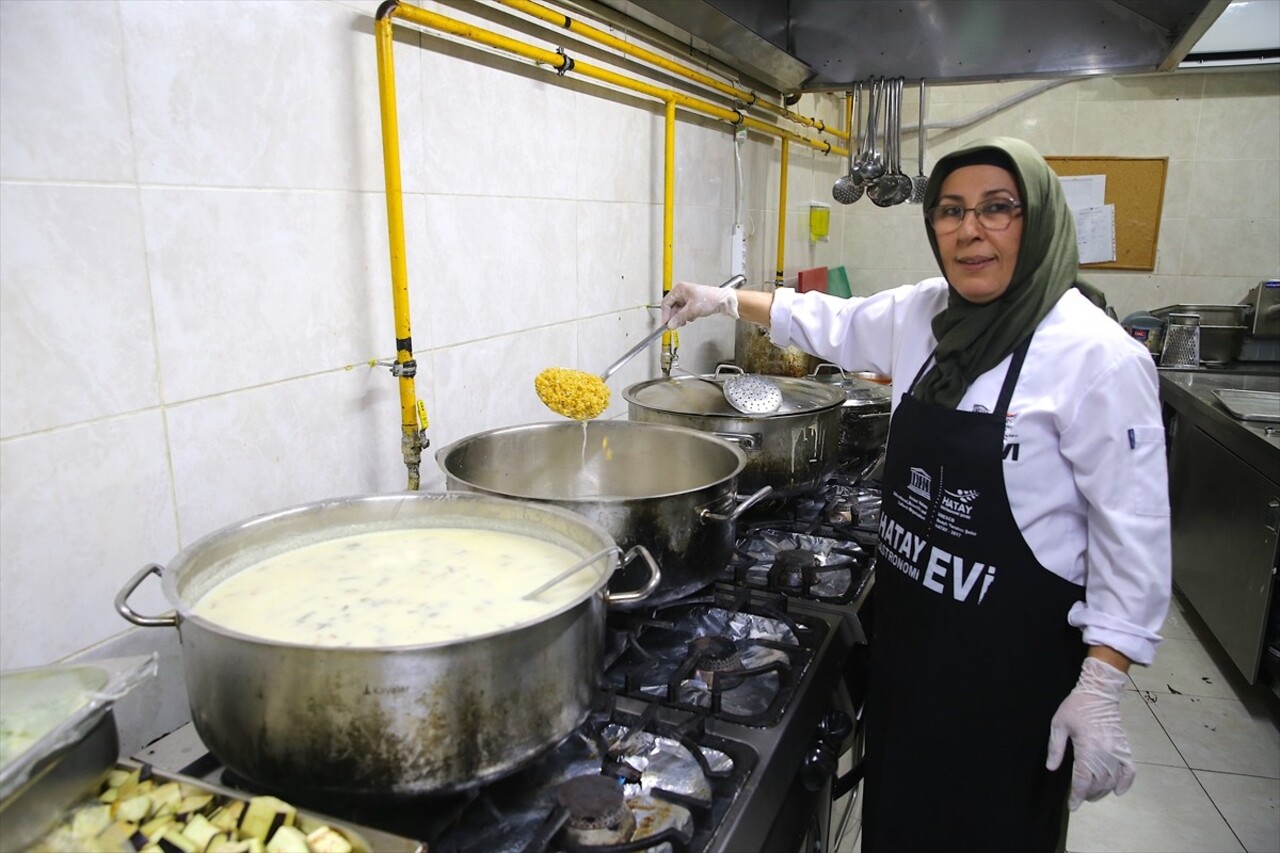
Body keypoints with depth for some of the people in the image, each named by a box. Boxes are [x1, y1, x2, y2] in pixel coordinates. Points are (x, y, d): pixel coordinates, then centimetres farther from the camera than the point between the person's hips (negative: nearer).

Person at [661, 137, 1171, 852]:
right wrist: (726, 300, 17)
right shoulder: (922, 316, 0)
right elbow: (833, 324, 17)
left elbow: (1134, 529, -18)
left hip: (1014, 646, -6)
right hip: (909, 621, 6)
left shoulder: (1098, 356, -19)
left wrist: (1100, 693, -19)